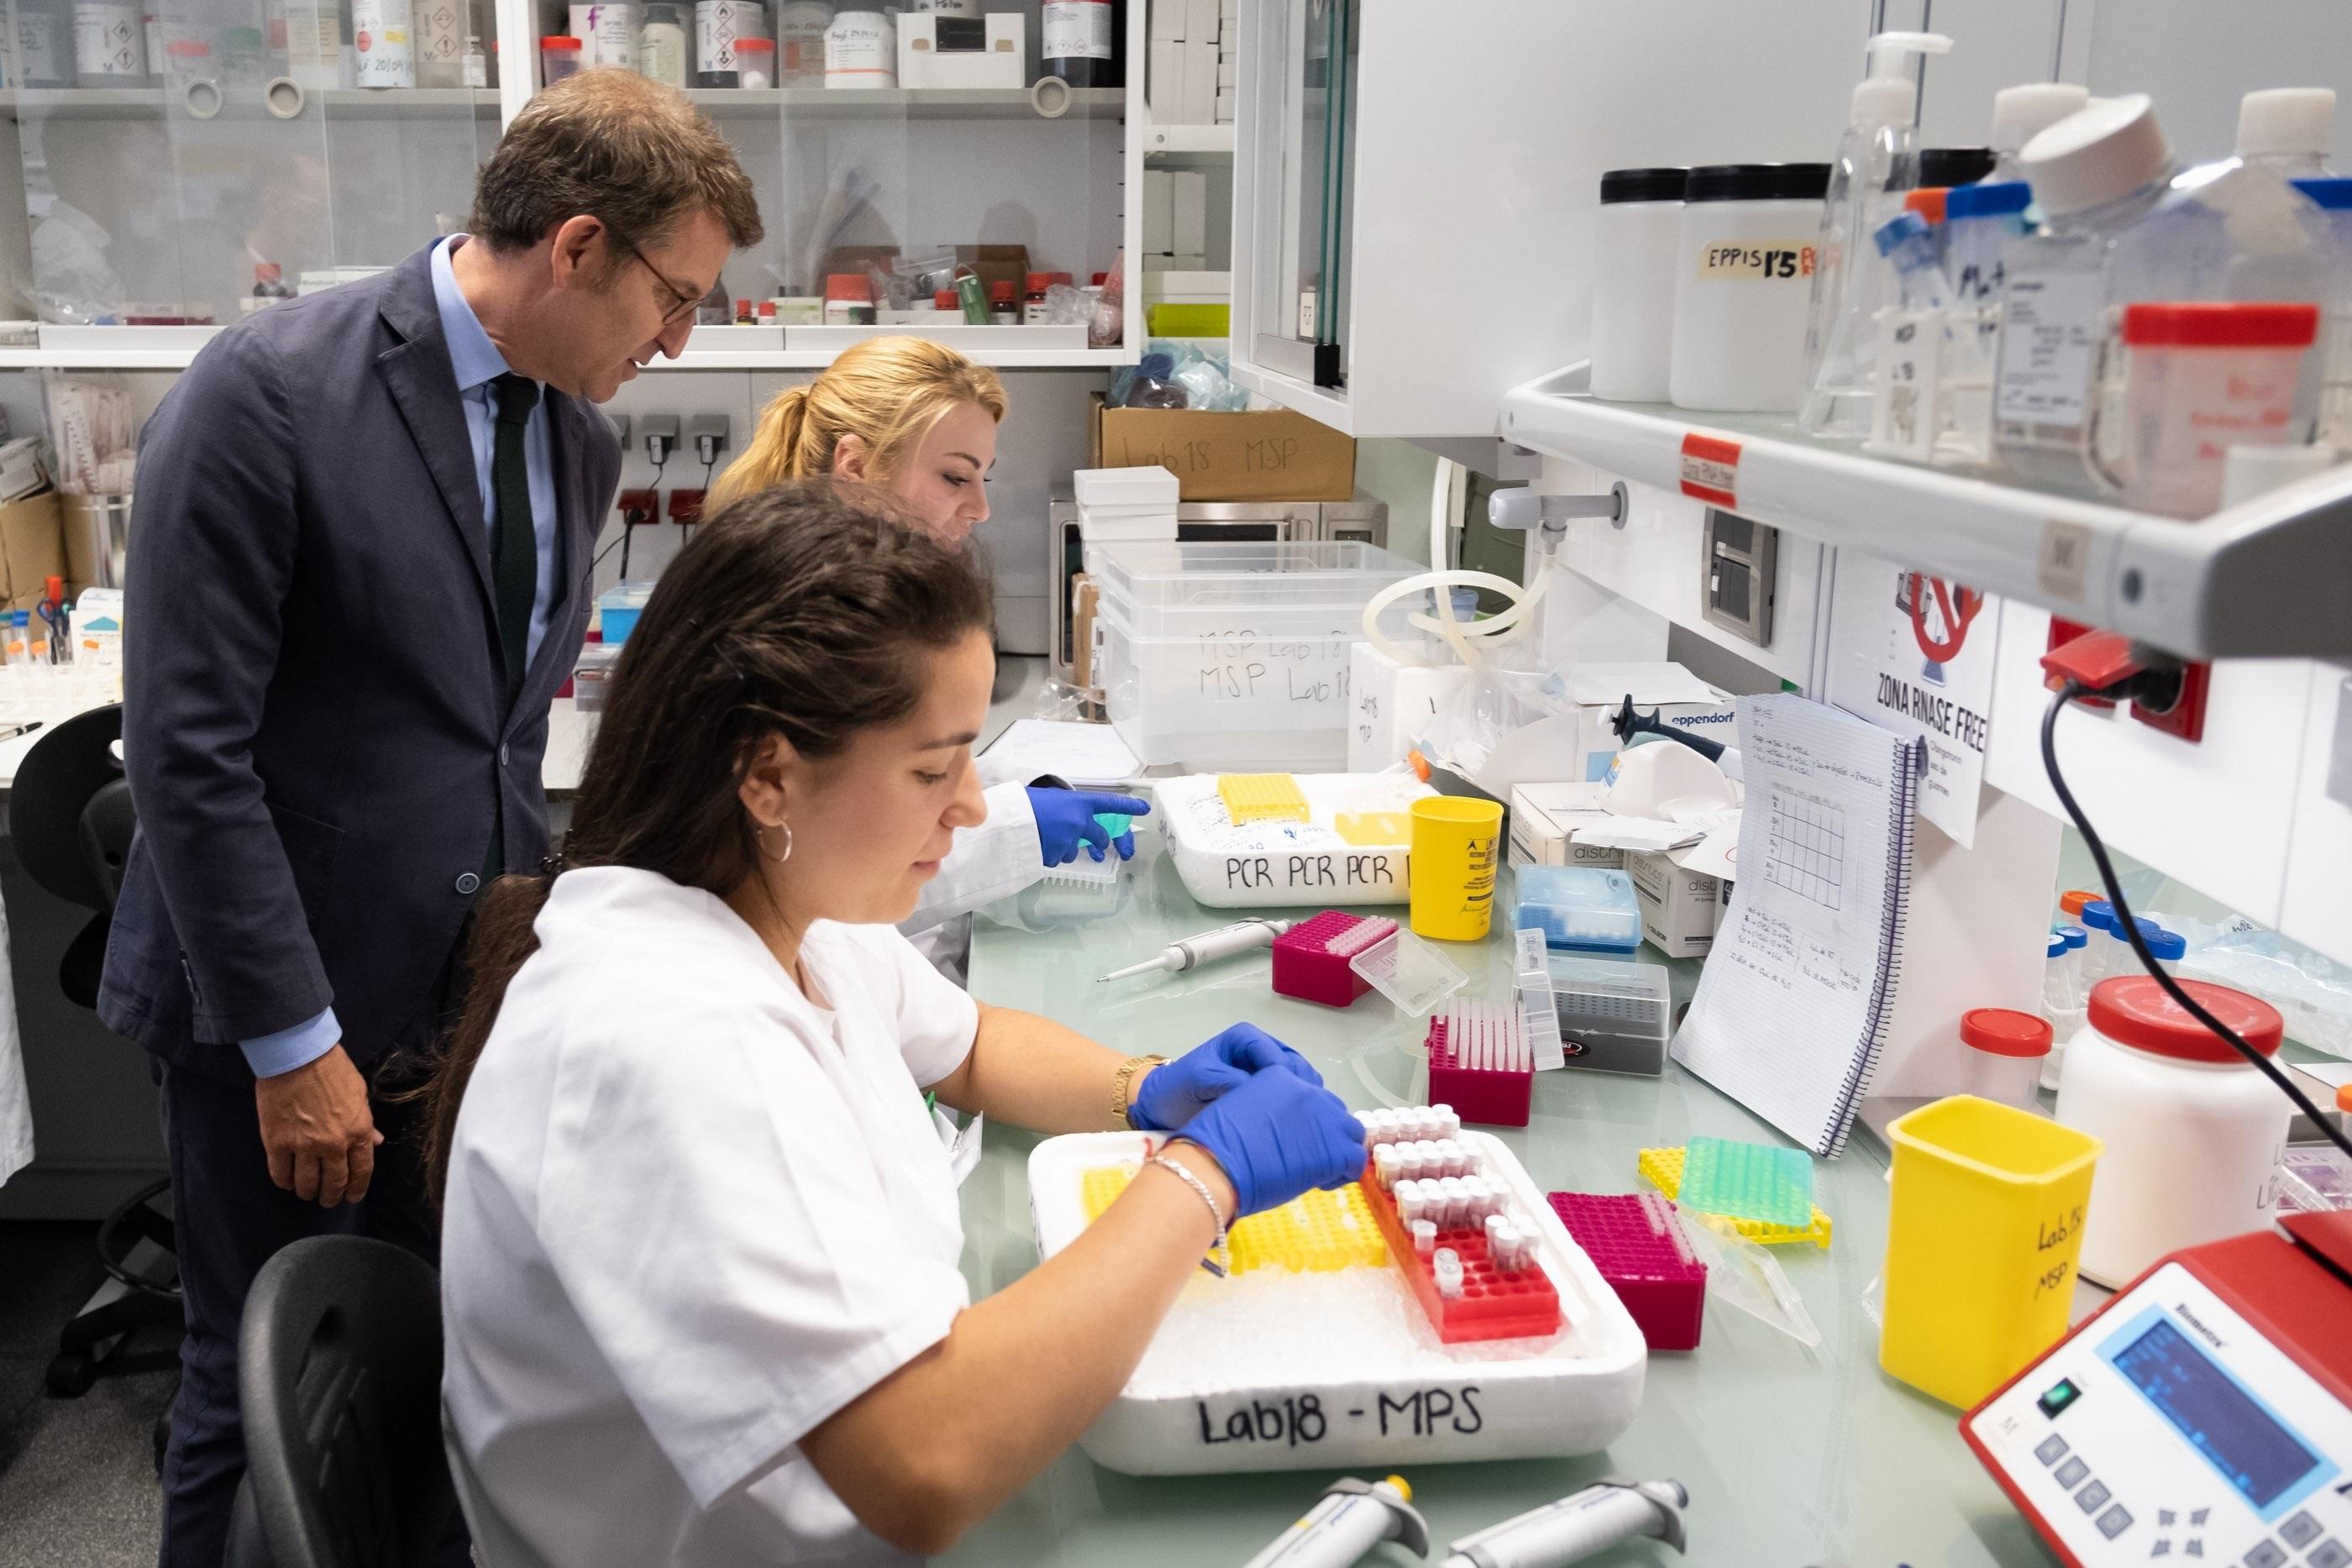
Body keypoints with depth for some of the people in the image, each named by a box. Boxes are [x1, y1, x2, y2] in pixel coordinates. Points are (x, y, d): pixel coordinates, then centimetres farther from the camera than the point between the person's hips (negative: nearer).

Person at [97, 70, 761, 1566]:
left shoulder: (579, 434, 4)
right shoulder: (266, 391, -16)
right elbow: (187, 747, -17)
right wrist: (291, 1043, -15)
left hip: (477, 988, 6)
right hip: (286, 1008, -5)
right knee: (265, 1390, 11)